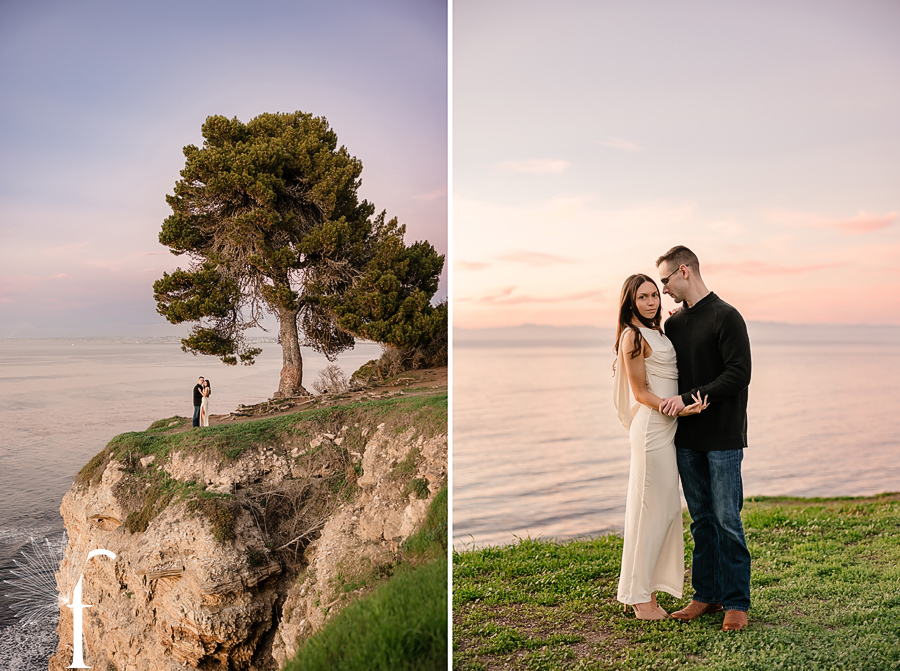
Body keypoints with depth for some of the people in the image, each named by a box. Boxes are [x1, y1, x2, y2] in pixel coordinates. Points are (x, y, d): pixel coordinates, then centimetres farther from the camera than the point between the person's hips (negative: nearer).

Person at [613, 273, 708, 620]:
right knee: (652, 509, -4)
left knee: (666, 508, 12)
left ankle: (649, 590, 21)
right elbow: (640, 391, -13)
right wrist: (678, 409, -24)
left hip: (667, 427, 9)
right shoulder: (633, 336, -11)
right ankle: (639, 596, 7)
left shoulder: (656, 332, 16)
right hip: (651, 427, -9)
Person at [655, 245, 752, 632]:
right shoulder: (673, 324, 13)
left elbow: (739, 374, -15)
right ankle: (706, 595, 21)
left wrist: (689, 397, -18)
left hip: (723, 437, -6)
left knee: (727, 520, -2)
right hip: (687, 438, 6)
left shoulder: (726, 317, -8)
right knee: (701, 520, 12)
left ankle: (737, 603, 9)